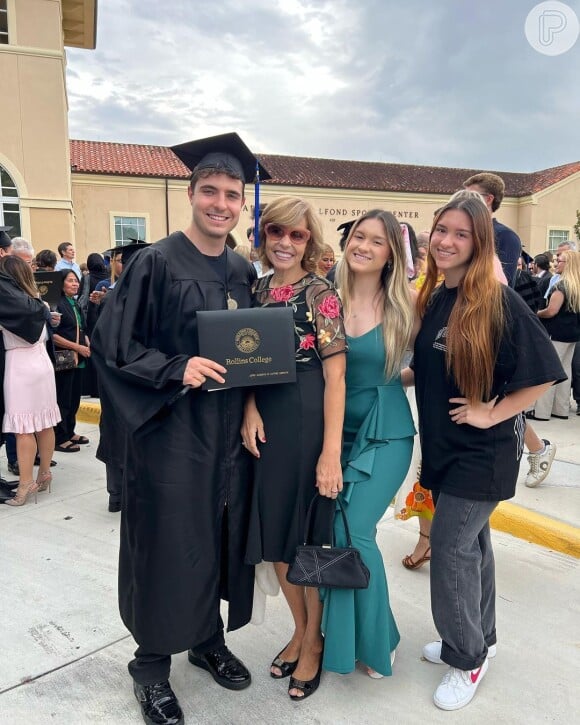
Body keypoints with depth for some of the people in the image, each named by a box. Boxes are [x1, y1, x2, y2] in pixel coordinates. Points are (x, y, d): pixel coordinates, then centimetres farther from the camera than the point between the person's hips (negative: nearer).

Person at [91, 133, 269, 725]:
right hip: (170, 433, -5)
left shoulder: (244, 272, 8)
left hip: (229, 434, 6)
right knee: (166, 546, 5)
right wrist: (177, 369, -22)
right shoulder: (155, 263, -9)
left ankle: (208, 639, 39)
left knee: (221, 538, 16)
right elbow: (111, 345, -11)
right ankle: (151, 665, 28)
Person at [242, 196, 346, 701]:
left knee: (309, 536, 8)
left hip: (309, 423, -6)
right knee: (275, 532, 15)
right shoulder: (259, 291, 8)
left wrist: (331, 451, -18)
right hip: (267, 425, 6)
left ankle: (314, 641, 32)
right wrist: (250, 409, -7)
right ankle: (299, 630, 38)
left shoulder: (321, 293, -9)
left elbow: (335, 376, -14)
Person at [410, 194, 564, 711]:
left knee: (449, 546, -2)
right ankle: (478, 638, 38)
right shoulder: (433, 299, 4)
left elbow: (543, 373, -17)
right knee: (470, 542, 19)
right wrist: (396, 376, 3)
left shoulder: (499, 301, -18)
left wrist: (491, 413, -17)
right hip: (444, 444, 7)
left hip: (484, 450, -7)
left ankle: (468, 658, 20)